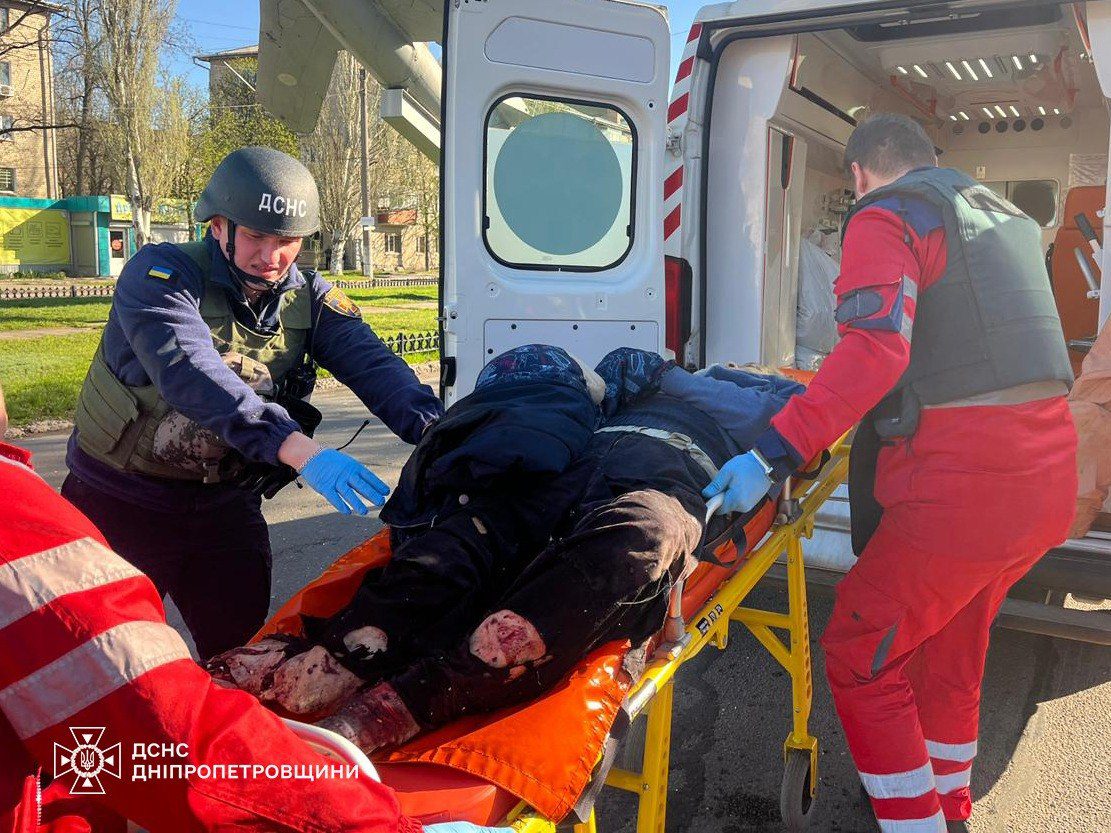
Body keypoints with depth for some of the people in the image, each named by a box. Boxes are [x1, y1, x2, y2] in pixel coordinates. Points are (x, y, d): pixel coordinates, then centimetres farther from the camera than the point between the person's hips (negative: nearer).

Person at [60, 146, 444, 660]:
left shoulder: (309, 299, -2)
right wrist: (297, 447, -48)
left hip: (225, 503, 4)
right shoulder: (160, 275, -17)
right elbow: (190, 373, -34)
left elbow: (371, 364, -17)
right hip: (123, 502, -3)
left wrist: (432, 427, -38)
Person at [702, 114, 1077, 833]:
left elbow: (876, 347, -23)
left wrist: (771, 456, -26)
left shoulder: (886, 216, -5)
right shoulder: (1009, 217, 21)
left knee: (860, 656, 5)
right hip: (1048, 479, 9)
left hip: (961, 486, -9)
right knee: (951, 644, 25)